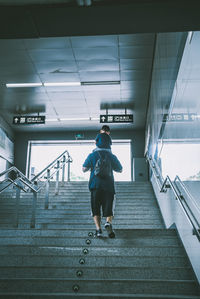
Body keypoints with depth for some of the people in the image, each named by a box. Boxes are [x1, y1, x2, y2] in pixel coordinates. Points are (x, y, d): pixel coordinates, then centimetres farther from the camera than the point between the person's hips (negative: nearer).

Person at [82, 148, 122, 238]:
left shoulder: (92, 155, 5)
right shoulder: (111, 156, 8)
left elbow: (84, 169, 4)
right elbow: (120, 170, 17)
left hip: (95, 185, 0)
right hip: (109, 186, 1)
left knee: (96, 210, 6)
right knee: (108, 209, 5)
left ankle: (98, 229, -9)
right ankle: (108, 222, -23)